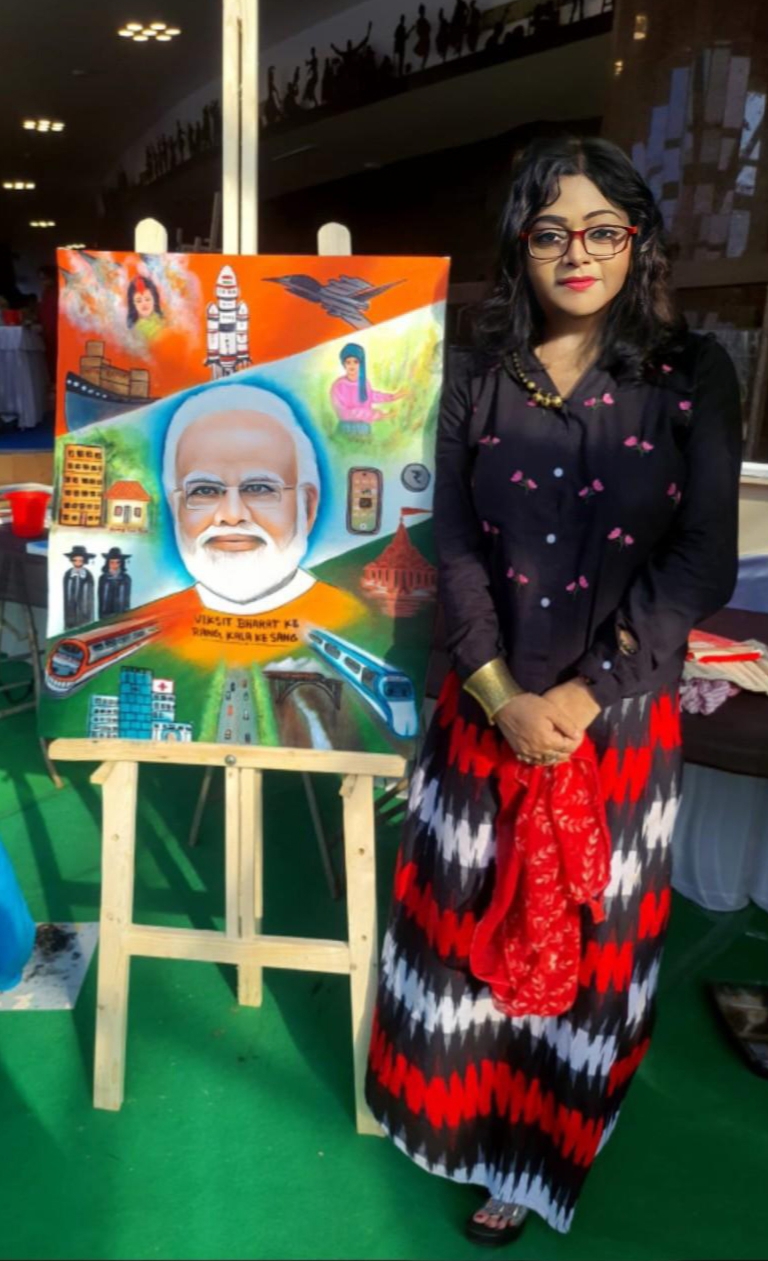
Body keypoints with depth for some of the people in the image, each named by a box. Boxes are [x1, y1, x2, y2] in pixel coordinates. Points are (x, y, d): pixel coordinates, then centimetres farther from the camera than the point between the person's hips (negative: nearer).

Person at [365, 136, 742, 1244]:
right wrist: (502, 696, -13)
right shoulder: (479, 381, 3)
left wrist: (587, 693, -15)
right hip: (488, 705, 2)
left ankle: (532, 1158, 36)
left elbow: (703, 562, -9)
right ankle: (462, 1105, 43)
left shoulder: (693, 376, -3)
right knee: (471, 918, 15)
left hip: (622, 712, -1)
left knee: (584, 932, 12)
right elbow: (455, 550, -3)